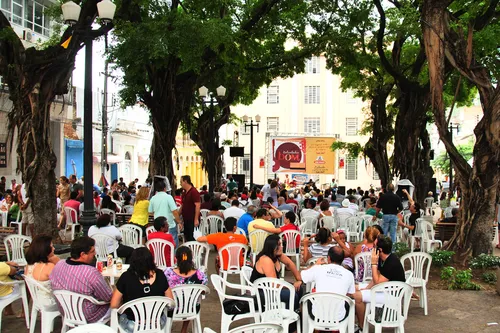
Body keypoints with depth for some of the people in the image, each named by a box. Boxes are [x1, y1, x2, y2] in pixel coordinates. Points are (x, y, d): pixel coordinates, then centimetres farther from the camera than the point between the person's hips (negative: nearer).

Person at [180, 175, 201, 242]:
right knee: (187, 237, 12)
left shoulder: (194, 192, -14)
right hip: (186, 219, 9)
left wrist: (196, 219, -22)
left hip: (192, 220, -9)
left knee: (192, 237, -7)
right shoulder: (185, 192, 13)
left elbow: (197, 205, -19)